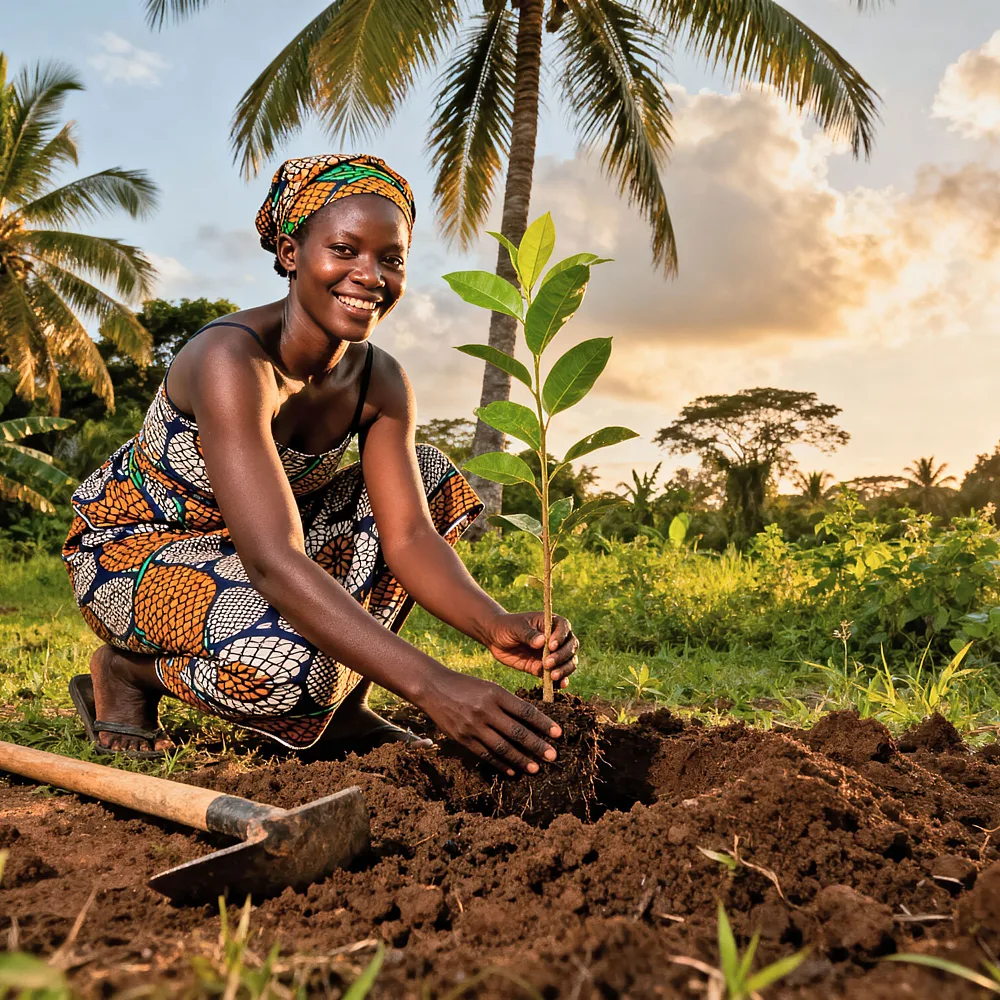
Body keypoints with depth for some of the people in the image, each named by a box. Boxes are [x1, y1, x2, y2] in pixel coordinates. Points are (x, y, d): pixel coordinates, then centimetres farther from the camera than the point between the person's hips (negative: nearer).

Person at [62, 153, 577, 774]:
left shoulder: (381, 382, -11)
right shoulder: (233, 360, -32)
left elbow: (408, 535, -16)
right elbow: (273, 560, -42)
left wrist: (498, 627, -36)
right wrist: (430, 685, -49)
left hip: (239, 545, 7)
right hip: (129, 548, -7)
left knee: (429, 476, -9)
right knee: (290, 664, -36)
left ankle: (343, 704, -4)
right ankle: (126, 669, -2)